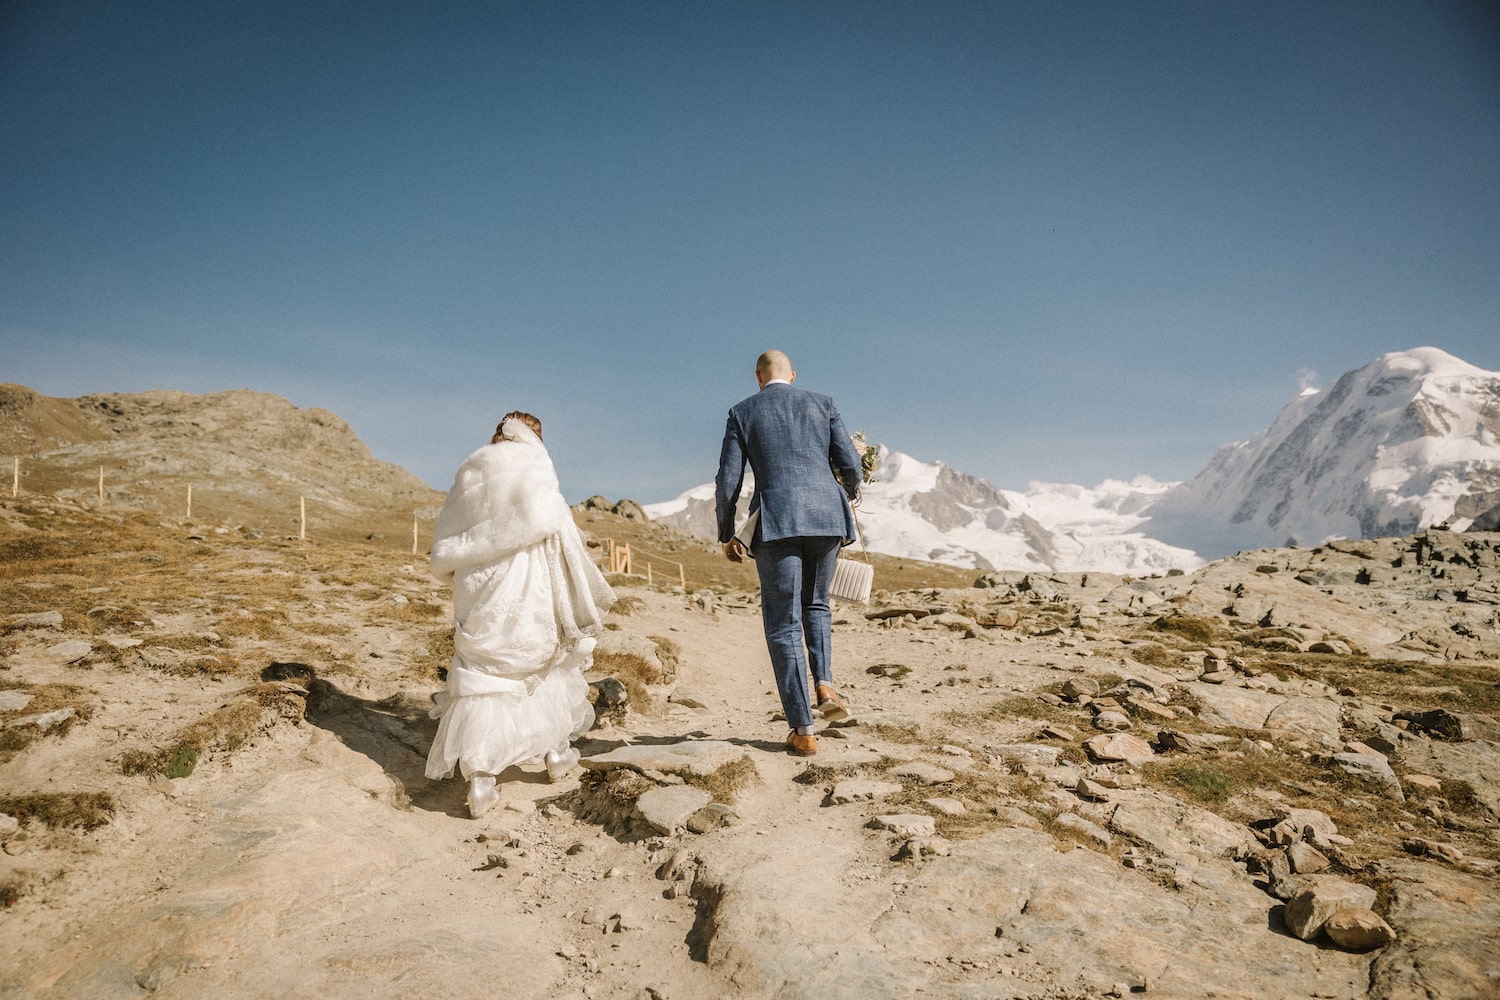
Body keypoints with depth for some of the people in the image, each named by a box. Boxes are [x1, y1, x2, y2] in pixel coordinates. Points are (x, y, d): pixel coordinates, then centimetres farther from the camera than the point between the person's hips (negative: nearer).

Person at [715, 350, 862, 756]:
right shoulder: (821, 404, 12)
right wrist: (848, 496, 26)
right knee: (815, 604, 26)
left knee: (783, 624, 5)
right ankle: (824, 685, 4)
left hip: (776, 523, -2)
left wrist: (726, 535, 12)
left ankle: (803, 730, 4)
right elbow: (850, 464, 4)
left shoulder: (742, 412, 7)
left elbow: (728, 481, 2)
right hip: (826, 516, 3)